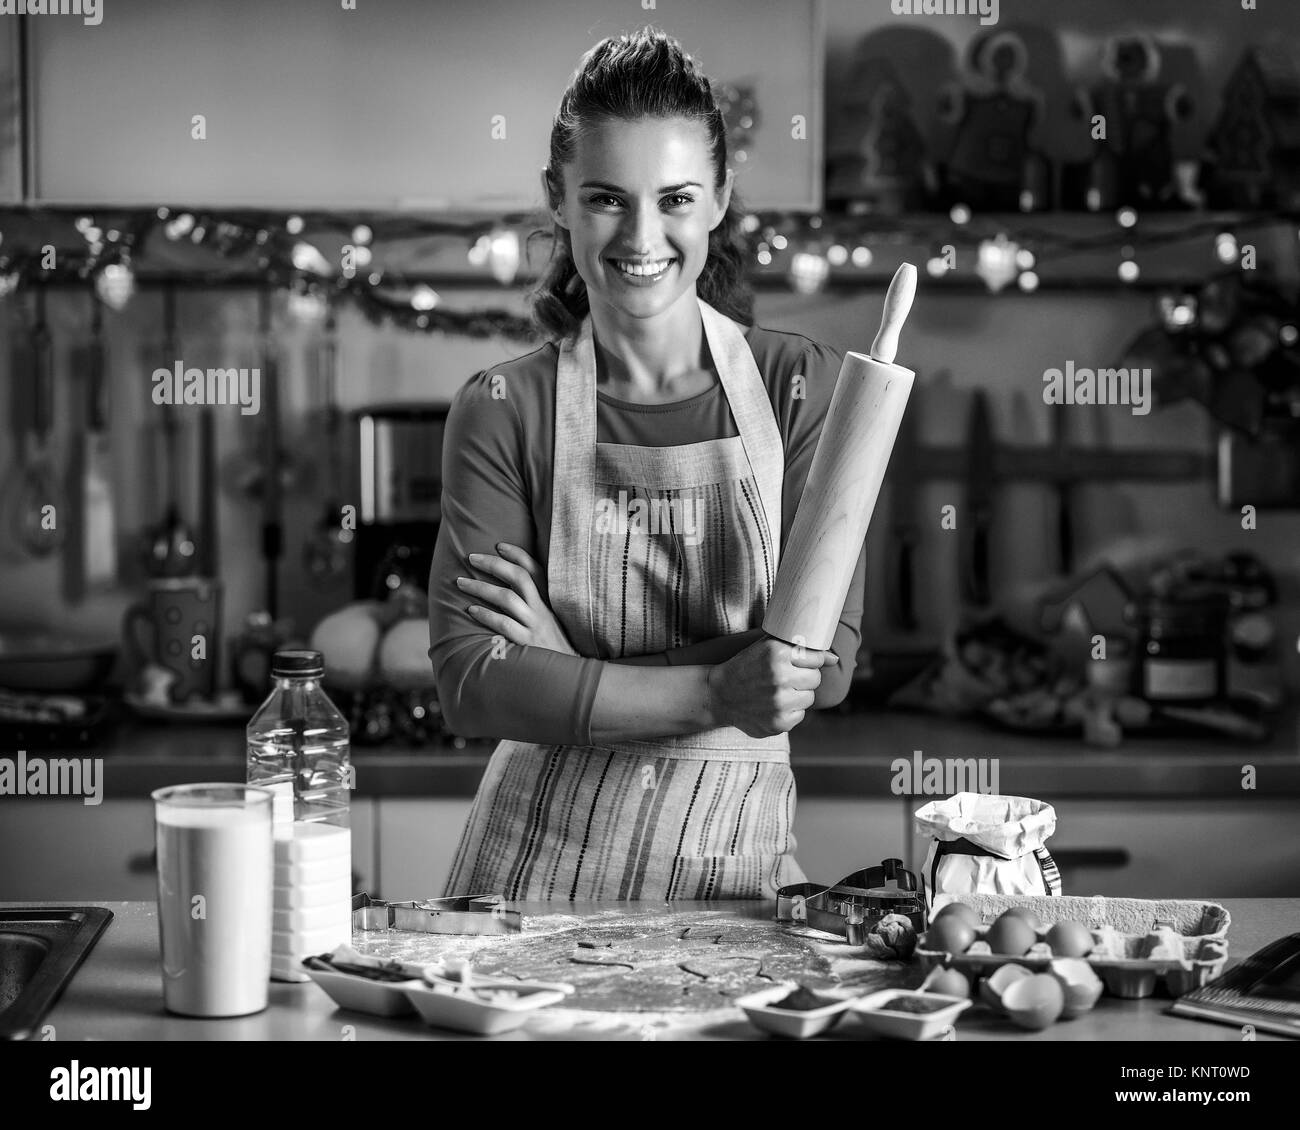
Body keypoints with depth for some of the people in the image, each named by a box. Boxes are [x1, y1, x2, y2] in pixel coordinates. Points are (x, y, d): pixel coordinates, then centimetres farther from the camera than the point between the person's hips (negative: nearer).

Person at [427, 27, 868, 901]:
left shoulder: (804, 387, -1)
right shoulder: (503, 411, -1)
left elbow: (826, 660, -8)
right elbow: (470, 682, -10)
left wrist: (572, 667, -14)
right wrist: (709, 692, -21)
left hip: (737, 862, 0)